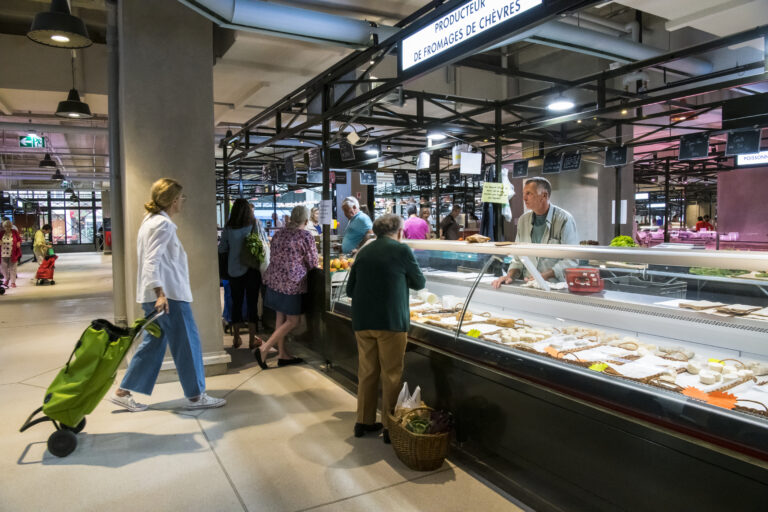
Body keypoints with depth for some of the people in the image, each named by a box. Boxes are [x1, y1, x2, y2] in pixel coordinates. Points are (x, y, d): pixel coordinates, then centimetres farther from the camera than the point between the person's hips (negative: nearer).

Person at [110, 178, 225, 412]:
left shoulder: (150, 220, 18)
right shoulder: (163, 224, -14)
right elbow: (152, 260, -24)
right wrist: (160, 292, -32)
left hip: (160, 293, 10)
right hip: (169, 294, -10)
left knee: (153, 343, 15)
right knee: (188, 343, -1)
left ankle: (123, 392, 20)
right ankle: (195, 396, 9)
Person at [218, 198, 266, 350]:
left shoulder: (228, 228, -3)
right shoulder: (255, 224, -5)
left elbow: (222, 249, 2)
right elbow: (264, 244, -4)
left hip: (234, 270, 1)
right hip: (252, 269, -1)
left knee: (236, 303, 12)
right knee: (252, 303, 5)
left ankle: (236, 339, 20)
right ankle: (252, 340, 10)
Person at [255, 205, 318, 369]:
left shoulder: (278, 234, 8)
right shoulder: (306, 236, -10)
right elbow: (313, 263, -4)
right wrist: (303, 267, 19)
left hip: (274, 280, 7)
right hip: (292, 283, -7)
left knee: (281, 317, 16)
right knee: (292, 321, 4)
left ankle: (282, 354, 23)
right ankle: (264, 349, -4)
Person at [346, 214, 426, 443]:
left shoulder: (364, 252, 9)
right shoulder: (401, 250, -5)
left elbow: (350, 289, 13)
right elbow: (419, 283, 6)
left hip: (362, 321, 5)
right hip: (391, 321, -5)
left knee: (366, 372, 15)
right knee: (391, 375, 5)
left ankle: (364, 422, 25)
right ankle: (390, 427, 12)